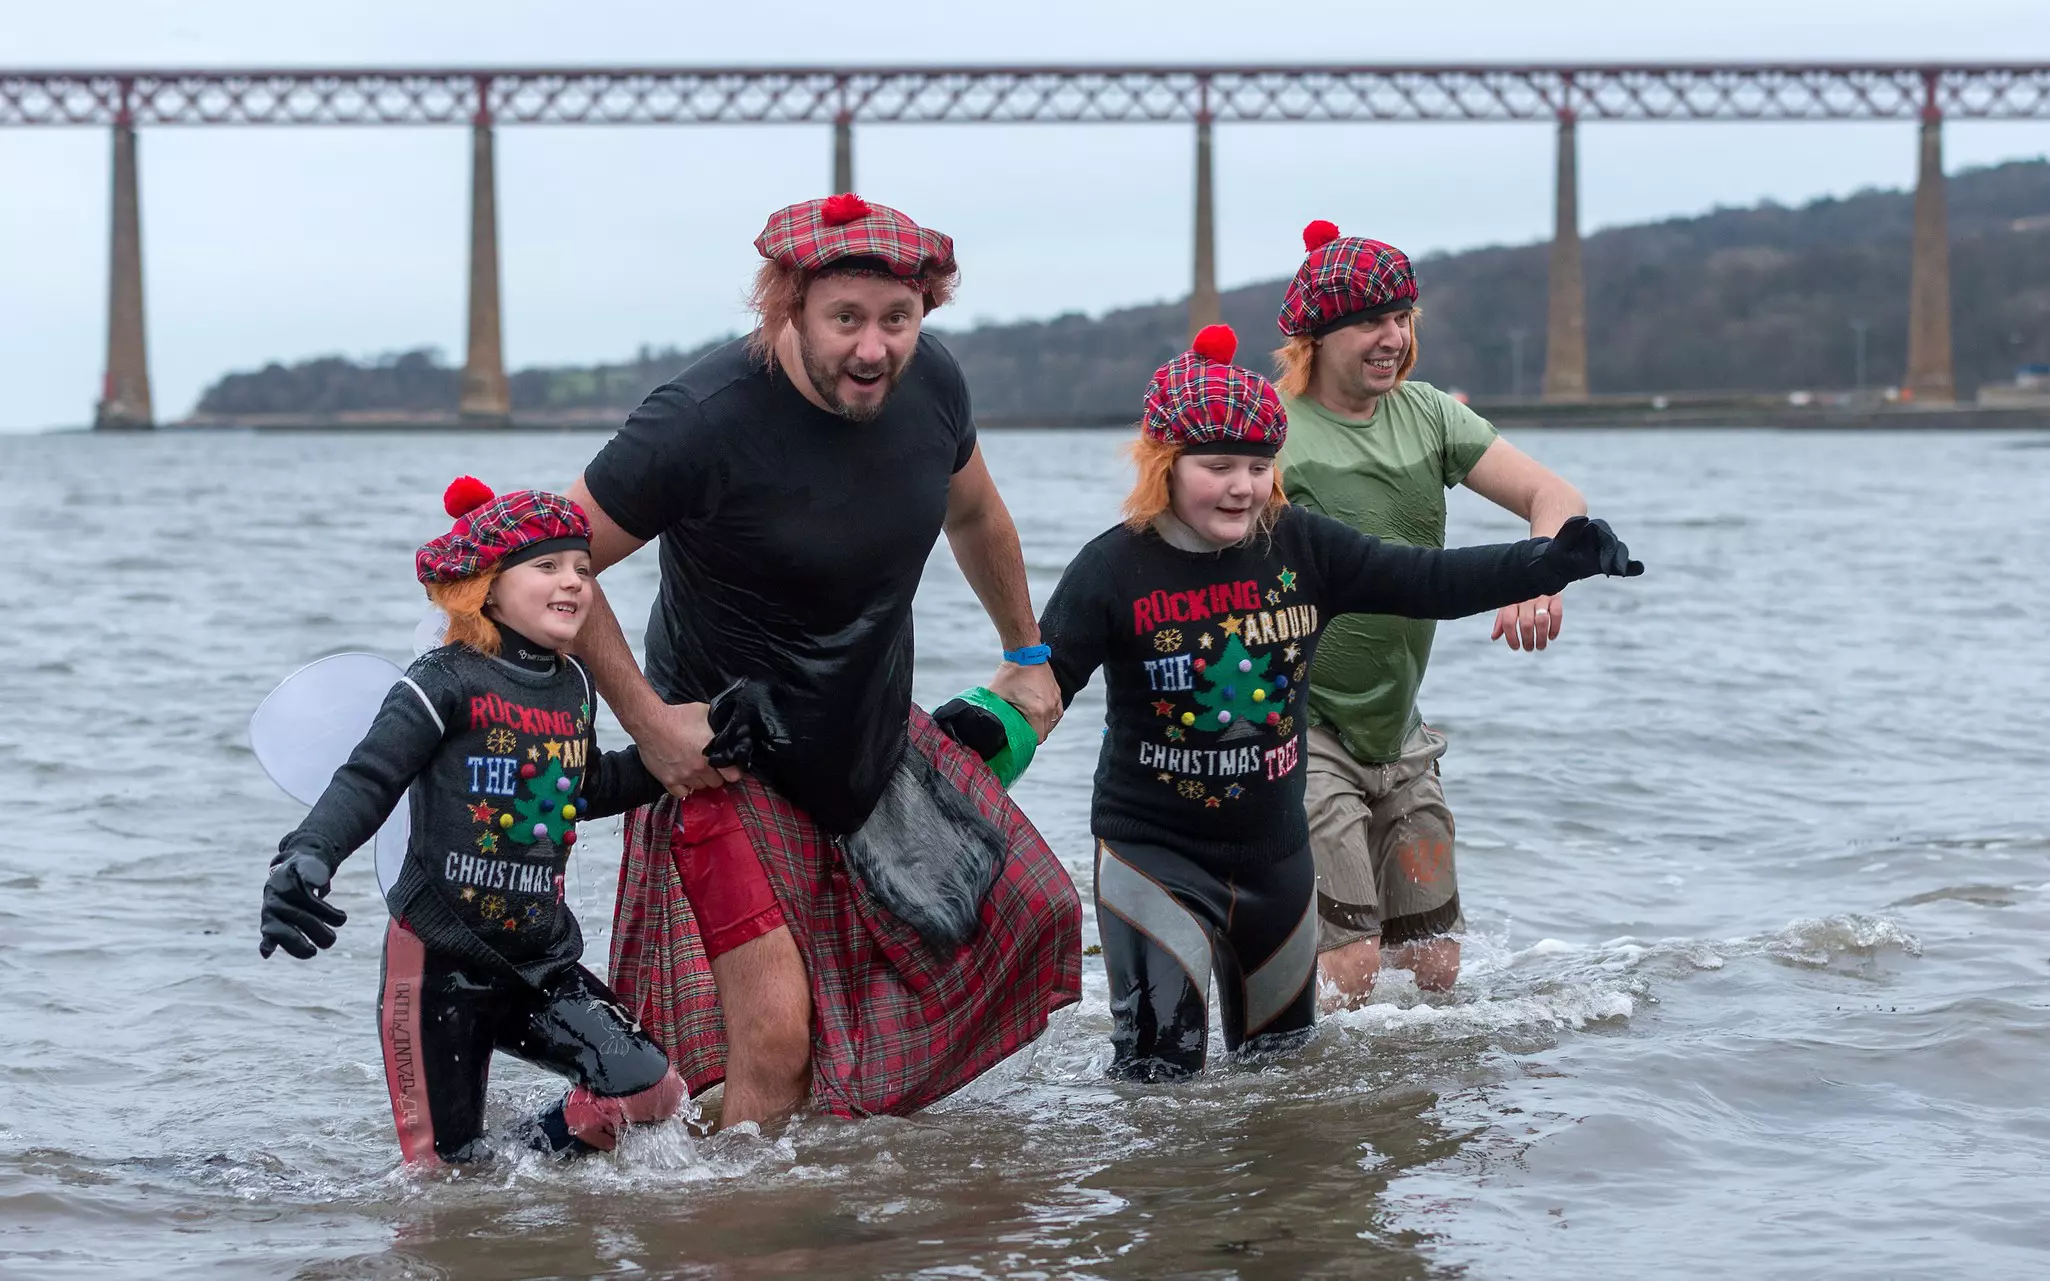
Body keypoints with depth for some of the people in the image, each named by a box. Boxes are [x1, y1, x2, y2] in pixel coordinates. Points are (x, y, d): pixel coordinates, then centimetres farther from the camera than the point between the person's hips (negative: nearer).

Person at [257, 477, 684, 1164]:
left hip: (542, 959, 6)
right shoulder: (448, 683, -12)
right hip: (442, 959, -6)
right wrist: (306, 857, -36)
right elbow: (367, 782, -19)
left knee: (651, 1090, -7)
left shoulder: (573, 687, 10)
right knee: (451, 1168, -5)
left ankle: (534, 1160, 16)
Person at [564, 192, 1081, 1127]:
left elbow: (974, 515, 16)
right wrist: (648, 722, -18)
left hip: (878, 736, 7)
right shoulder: (704, 422, -27)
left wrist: (1028, 655, 26)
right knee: (775, 1036, -17)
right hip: (729, 759, -7)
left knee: (1035, 915, 9)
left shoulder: (929, 382, -7)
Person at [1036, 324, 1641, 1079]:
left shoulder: (1301, 548, -3)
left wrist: (1555, 562, -11)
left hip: (1276, 852, 5)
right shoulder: (1115, 570, -14)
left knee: (1282, 1058, 19)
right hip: (1153, 854, -5)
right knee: (1159, 1068, -12)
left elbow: (1426, 583, -3)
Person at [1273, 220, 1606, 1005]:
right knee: (1349, 972, -14)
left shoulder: (1426, 416, 7)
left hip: (1398, 732, 7)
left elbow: (1554, 497, 1)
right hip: (1298, 728, -7)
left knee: (1433, 968, 9)